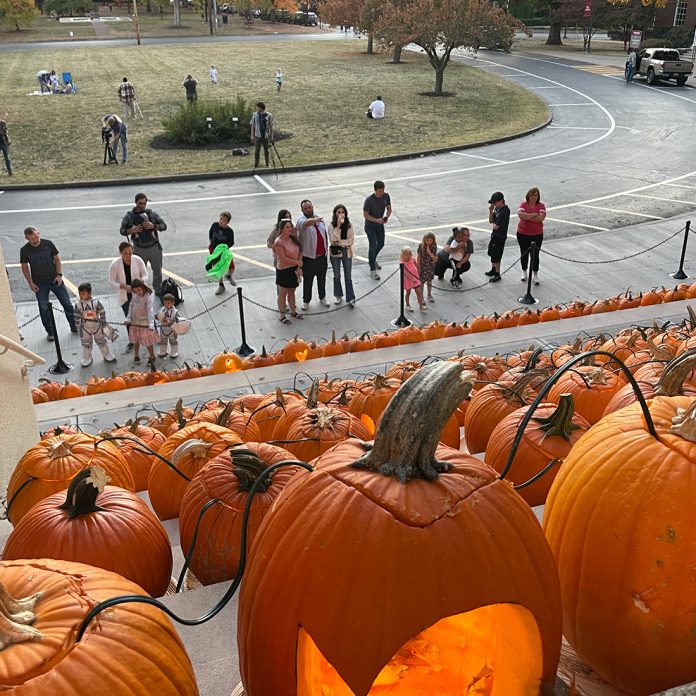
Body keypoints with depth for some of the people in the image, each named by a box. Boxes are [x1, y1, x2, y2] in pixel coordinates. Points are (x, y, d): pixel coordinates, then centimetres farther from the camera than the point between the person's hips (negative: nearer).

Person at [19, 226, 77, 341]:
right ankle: (50, 332, 20)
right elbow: (25, 267, 2)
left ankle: (75, 327, 18)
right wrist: (31, 283, -5)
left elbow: (57, 259, 0)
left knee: (67, 304, 3)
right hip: (39, 284, 0)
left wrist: (59, 275, -10)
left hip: (55, 280, 0)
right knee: (44, 308, 5)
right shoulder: (24, 250, -7)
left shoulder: (48, 244, -8)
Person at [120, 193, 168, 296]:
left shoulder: (151, 213, -1)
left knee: (157, 270, 14)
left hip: (155, 247, 2)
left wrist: (153, 226, -18)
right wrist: (131, 230, -18)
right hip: (139, 249, -2)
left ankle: (158, 290, 31)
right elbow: (122, 231, 2)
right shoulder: (129, 216, -4)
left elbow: (164, 225, 1)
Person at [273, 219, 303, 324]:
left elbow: (299, 252, 4)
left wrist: (298, 267, -7)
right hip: (284, 270, -6)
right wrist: (297, 262, -14)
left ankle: (293, 311, 32)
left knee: (292, 291, 19)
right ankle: (282, 315, 15)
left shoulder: (293, 239, 3)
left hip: (294, 269, 6)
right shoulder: (278, 242, -19)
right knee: (283, 293, 5)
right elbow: (283, 259, -23)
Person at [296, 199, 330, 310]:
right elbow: (306, 223, -39)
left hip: (322, 256, 5)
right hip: (308, 257, -5)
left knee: (322, 279, 19)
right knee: (307, 281, 7)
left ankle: (322, 297, 38)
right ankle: (306, 301, 23)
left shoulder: (320, 219, 5)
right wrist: (316, 219, -56)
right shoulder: (301, 220, -13)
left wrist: (326, 249, 14)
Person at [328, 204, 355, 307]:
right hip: (335, 253, 0)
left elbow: (351, 240, -9)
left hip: (347, 253, 0)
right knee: (337, 275, 16)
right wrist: (338, 226, -28)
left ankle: (351, 298, 10)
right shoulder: (331, 226, -11)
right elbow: (333, 240, -23)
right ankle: (338, 295, 32)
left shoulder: (349, 225, -6)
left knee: (348, 276, 5)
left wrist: (339, 242, -17)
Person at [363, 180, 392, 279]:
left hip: (380, 224, 6)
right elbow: (365, 215, -19)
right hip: (370, 226, -6)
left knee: (381, 244, 18)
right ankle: (372, 270, -3)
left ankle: (372, 258, 48)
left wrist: (386, 217, -18)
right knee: (373, 246, -9)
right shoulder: (369, 200, -26)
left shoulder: (386, 196, -11)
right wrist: (377, 220, -30)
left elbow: (389, 208, 3)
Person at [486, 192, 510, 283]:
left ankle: (497, 275, 14)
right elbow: (490, 221, 5)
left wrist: (494, 224, -3)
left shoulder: (505, 211, -25)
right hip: (494, 235, 10)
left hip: (500, 237, -10)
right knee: (492, 253, 23)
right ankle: (493, 270, 41)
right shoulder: (497, 208, 3)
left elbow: (496, 226, -25)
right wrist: (491, 211, -8)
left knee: (496, 257, 0)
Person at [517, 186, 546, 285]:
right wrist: (534, 214, -20)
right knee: (524, 253, 13)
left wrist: (527, 216, -20)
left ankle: (535, 275, 13)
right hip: (523, 234, 1)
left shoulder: (541, 205, -4)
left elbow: (541, 217, -19)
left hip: (537, 234, -1)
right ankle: (524, 272, 32)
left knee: (535, 255, 1)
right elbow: (520, 214, -23)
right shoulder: (523, 204, -4)